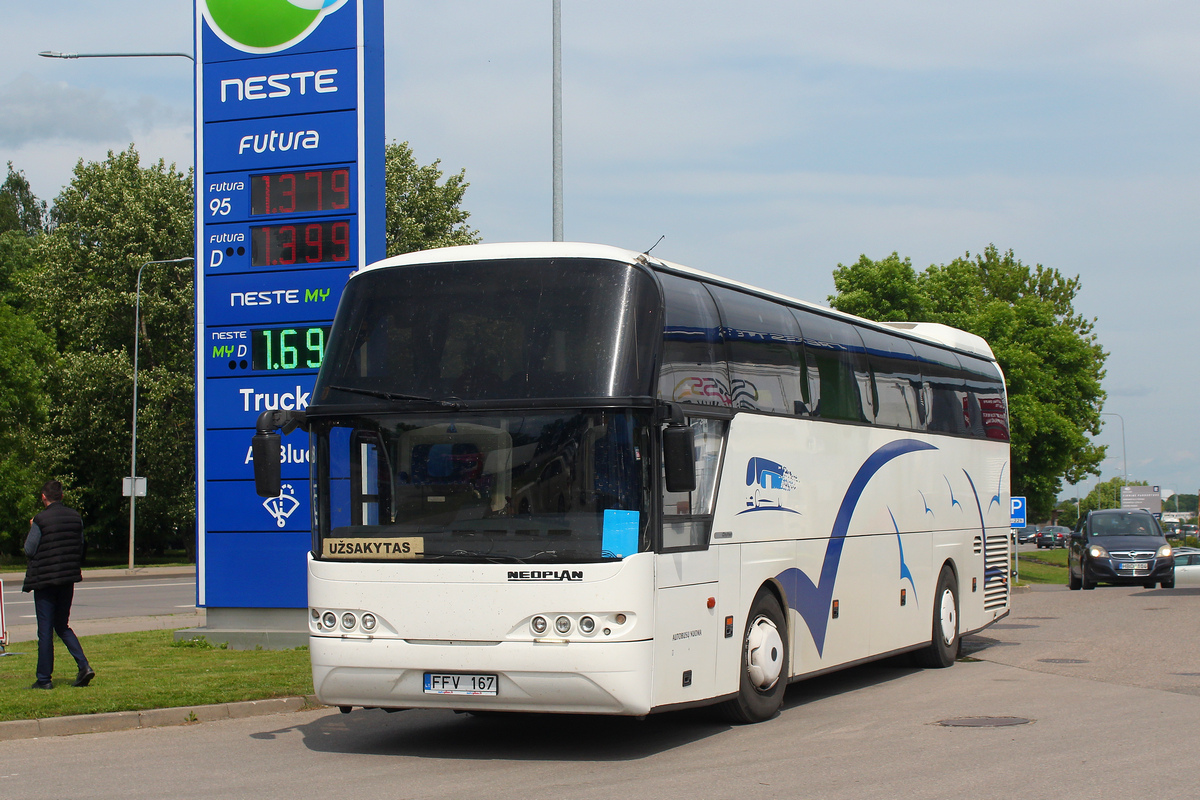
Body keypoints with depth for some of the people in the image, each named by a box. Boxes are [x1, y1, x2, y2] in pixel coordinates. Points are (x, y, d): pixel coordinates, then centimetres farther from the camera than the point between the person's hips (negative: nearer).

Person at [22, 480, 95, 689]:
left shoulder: (41, 519, -13)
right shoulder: (75, 517, 4)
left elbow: (29, 550, -8)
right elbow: (80, 548, 9)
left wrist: (31, 530, 6)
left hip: (45, 580, -5)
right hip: (68, 579, 5)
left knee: (45, 631, 2)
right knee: (62, 626, 16)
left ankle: (44, 679, 5)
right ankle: (84, 666, 0)